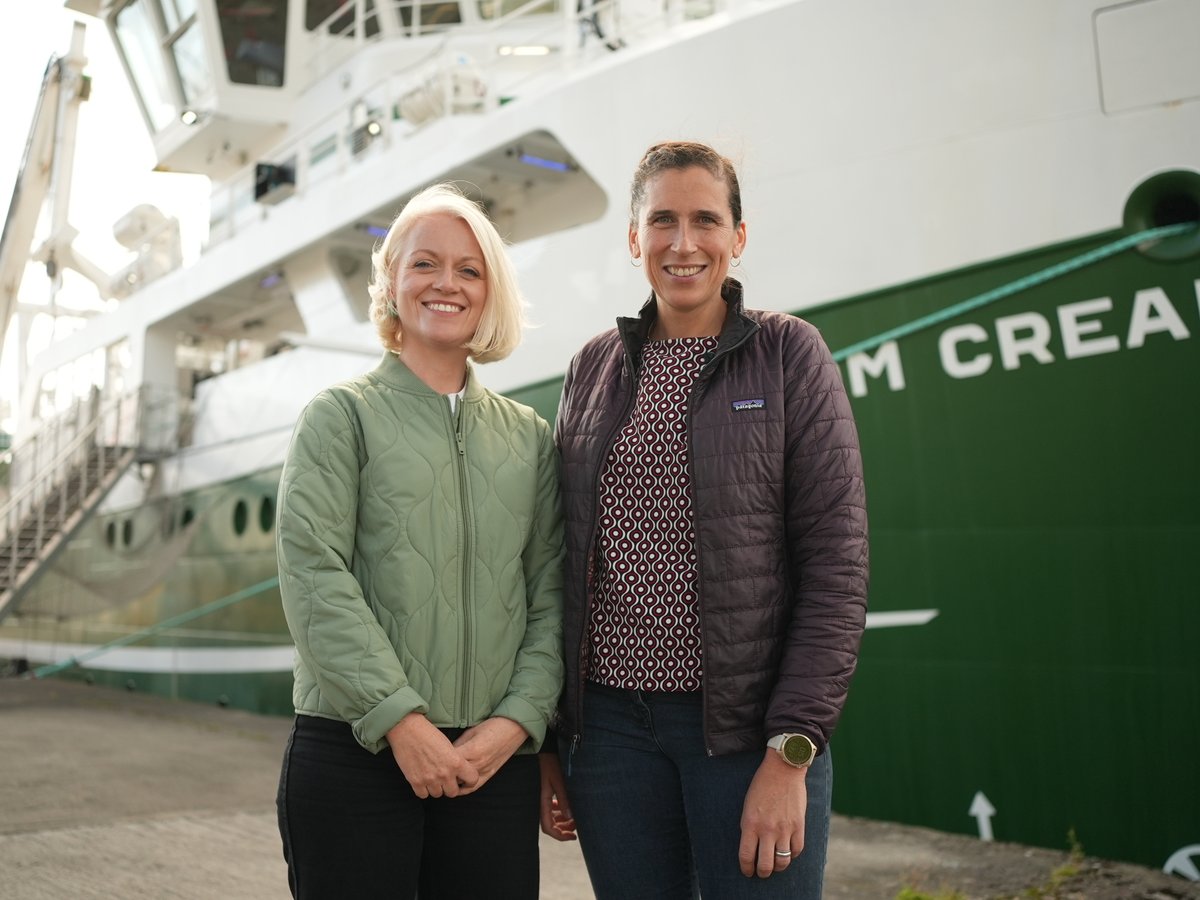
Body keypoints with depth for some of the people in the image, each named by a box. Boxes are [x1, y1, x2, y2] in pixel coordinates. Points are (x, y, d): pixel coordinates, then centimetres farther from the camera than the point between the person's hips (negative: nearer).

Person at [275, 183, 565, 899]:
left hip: (496, 757, 3)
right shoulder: (343, 415, 3)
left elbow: (550, 593, 7)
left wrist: (519, 718, -7)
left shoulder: (530, 437, 12)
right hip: (354, 752, -3)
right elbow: (314, 577, -8)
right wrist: (398, 718, -15)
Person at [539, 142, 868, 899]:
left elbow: (836, 563, -7)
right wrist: (547, 740, 8)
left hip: (748, 724, -3)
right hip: (611, 723, 3)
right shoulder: (594, 368, 8)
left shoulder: (788, 353, -2)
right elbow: (563, 560, 10)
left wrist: (791, 750, -14)